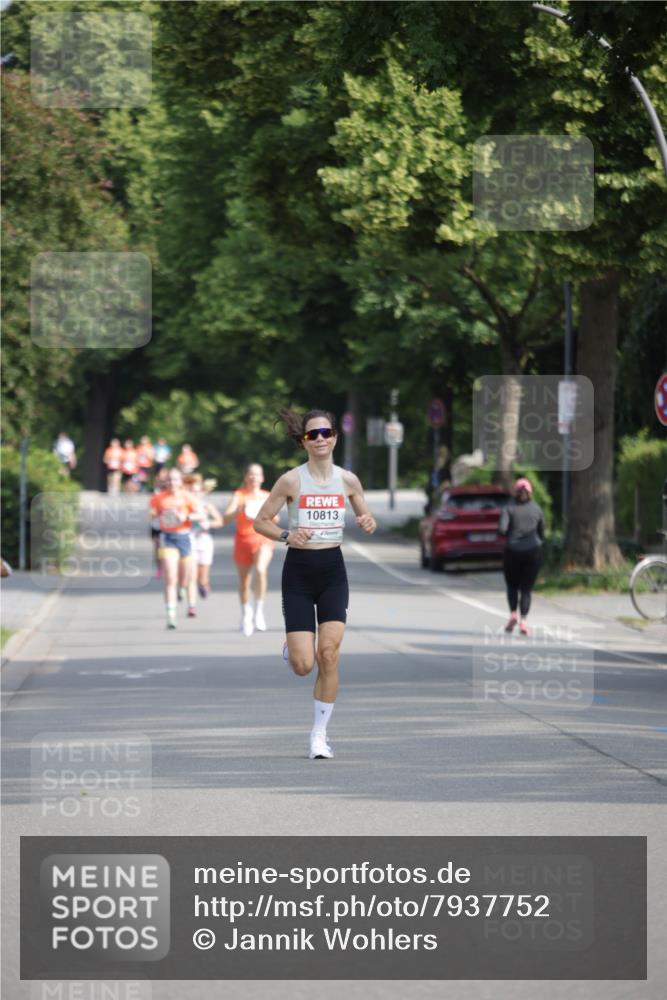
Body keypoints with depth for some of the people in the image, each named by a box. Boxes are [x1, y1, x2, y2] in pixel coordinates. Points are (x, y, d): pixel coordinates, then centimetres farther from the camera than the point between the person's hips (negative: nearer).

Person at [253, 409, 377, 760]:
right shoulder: (291, 480, -6)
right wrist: (286, 535, -19)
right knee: (303, 666, -8)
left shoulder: (348, 480, 2)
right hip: (298, 570, -2)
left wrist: (368, 523, -8)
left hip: (333, 570, 2)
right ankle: (293, 648, 32)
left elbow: (366, 517, 16)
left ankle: (319, 733, 3)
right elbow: (260, 521, -1)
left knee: (329, 654, -10)